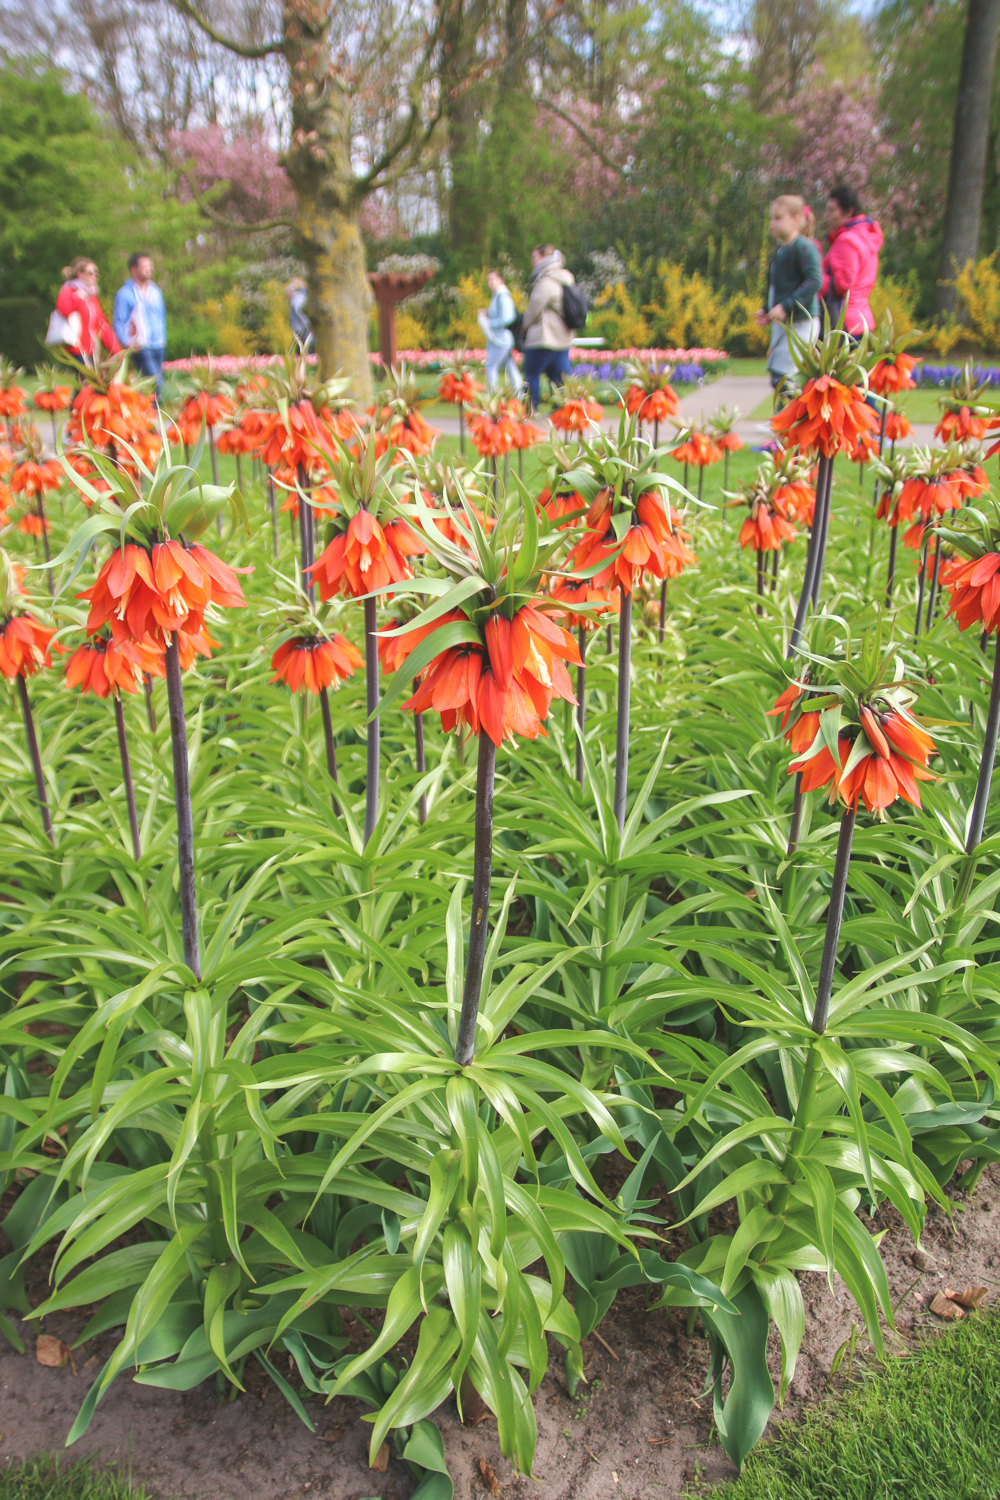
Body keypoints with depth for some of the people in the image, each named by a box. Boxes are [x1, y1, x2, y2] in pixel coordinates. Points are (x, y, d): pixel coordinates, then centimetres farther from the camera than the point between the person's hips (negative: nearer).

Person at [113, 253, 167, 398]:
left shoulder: (156, 292, 15)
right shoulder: (124, 293, -3)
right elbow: (118, 321, -5)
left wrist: (162, 338, 16)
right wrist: (127, 342, -19)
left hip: (158, 346, 7)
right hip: (140, 347, -7)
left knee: (158, 383, 5)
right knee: (155, 382, -18)